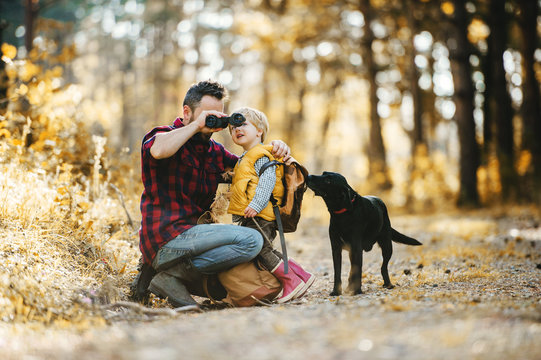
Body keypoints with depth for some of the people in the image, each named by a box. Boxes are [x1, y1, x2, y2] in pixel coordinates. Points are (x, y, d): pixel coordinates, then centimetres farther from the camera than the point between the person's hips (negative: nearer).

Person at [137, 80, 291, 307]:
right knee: (251, 240, -19)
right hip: (167, 237, -9)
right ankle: (171, 276, -17)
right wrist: (196, 125, -18)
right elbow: (158, 150, -30)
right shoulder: (166, 136, -4)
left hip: (190, 234, 9)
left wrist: (277, 148, 3)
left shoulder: (213, 150, 19)